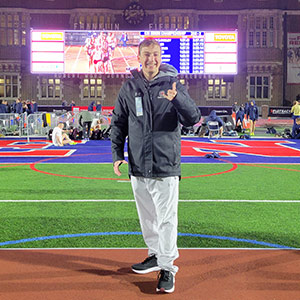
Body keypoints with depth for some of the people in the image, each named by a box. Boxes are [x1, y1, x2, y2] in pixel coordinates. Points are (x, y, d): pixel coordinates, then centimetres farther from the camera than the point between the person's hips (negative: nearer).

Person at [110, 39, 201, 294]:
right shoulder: (130, 87, 8)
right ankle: (156, 255, 32)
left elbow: (193, 119, -8)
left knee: (167, 218, -3)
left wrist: (176, 98, -26)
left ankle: (167, 268, 6)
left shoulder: (173, 85, 0)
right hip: (138, 166, 4)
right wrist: (117, 154, 5)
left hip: (166, 165, -4)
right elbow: (118, 123, 14)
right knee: (147, 217, 15)